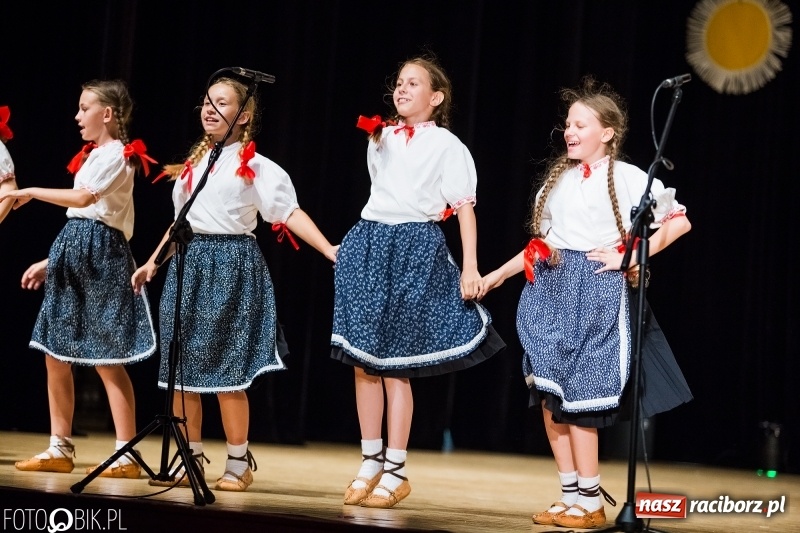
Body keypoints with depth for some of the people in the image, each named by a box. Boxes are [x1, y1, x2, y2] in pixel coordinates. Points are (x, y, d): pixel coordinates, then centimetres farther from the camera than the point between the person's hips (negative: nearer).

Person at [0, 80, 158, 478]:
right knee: (56, 354, 7)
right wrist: (51, 261, 20)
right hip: (73, 252, 9)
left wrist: (32, 192, -16)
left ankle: (127, 455, -7)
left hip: (100, 254, -9)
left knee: (107, 359, -9)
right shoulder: (93, 155, 20)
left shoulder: (116, 154, -8)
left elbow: (85, 198, -23)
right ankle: (59, 450, 13)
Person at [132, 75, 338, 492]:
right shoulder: (194, 164, 15)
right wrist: (153, 262, 25)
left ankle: (238, 464, 7)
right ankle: (190, 462, 15)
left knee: (226, 370, -5)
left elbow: (291, 213, -11)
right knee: (180, 369, 5)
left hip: (232, 264, -6)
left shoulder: (254, 166, -4)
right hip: (189, 265, 6)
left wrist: (329, 250, -22)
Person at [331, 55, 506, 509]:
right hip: (369, 243, 6)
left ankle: (396, 471, 3)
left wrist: (471, 266, -13)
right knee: (363, 361, 4)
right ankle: (371, 463, 13)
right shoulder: (380, 139, 15)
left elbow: (465, 207, -6)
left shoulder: (446, 146, -2)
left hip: (416, 249, -6)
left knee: (395, 364, -5)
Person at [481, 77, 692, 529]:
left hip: (596, 293, -6)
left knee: (578, 397, -7)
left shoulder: (626, 178, -4)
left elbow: (678, 221, -8)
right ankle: (571, 497, 11)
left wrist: (629, 259, -12)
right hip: (551, 290, 6)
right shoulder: (559, 177, 15)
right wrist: (497, 276, 14)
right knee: (549, 394, 3)